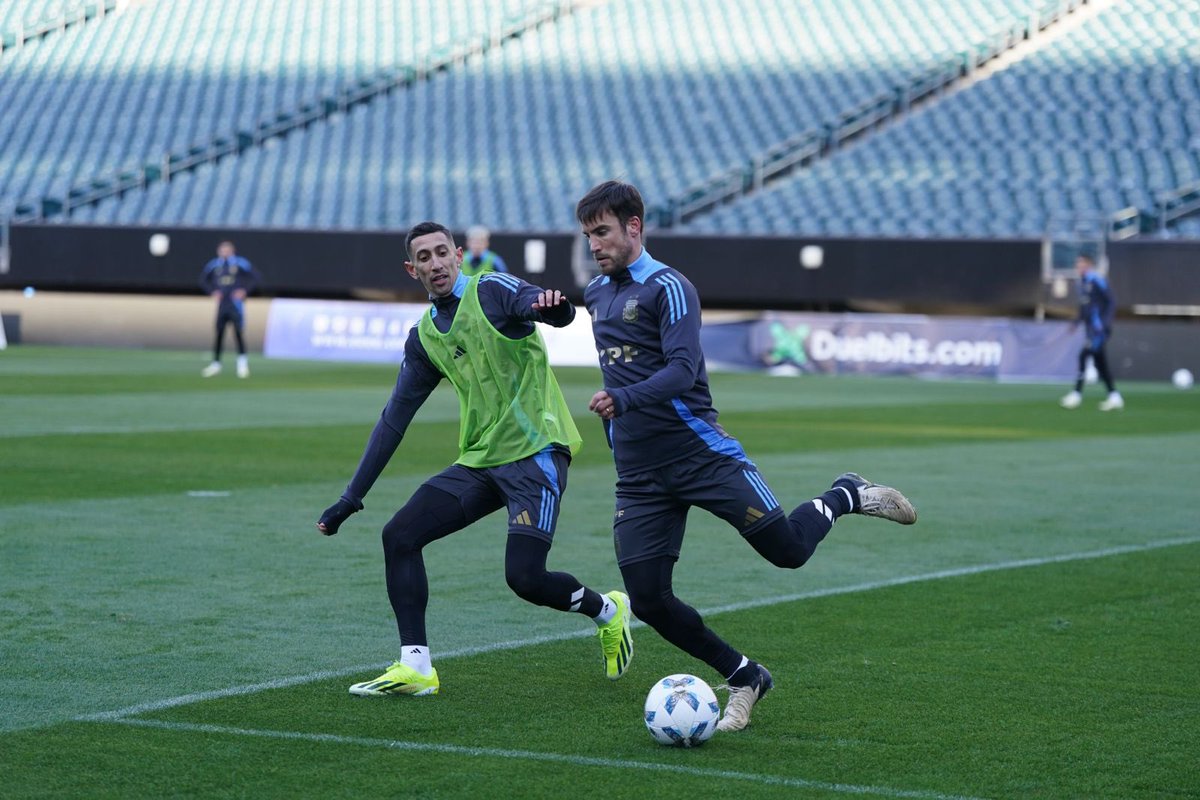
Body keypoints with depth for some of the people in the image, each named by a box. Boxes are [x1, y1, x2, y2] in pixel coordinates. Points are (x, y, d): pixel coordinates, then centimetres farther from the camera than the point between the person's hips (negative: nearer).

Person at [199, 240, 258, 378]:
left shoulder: (240, 263, 0)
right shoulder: (214, 265, 9)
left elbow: (255, 278, 2)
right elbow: (203, 280, 19)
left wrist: (244, 290, -9)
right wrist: (212, 292, 5)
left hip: (236, 302, -3)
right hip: (221, 303, 3)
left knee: (238, 331, -11)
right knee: (219, 332, 3)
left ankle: (242, 361, -5)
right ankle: (216, 363, 10)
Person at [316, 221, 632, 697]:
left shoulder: (492, 291, -5)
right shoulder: (423, 338, 13)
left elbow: (557, 314, -24)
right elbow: (394, 419, 17)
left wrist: (553, 305, -51)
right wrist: (351, 498, 14)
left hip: (536, 453, -7)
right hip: (478, 462, 7)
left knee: (525, 578, -17)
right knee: (399, 536, -6)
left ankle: (607, 611, 14)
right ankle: (414, 668, -3)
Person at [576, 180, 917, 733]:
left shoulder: (667, 287, -9)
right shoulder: (595, 294, 14)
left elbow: (682, 371, -22)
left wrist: (623, 399, -35)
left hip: (699, 452, -6)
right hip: (637, 475, 6)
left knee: (787, 550, -11)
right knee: (647, 602, -4)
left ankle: (845, 497, 21)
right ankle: (743, 678, 15)